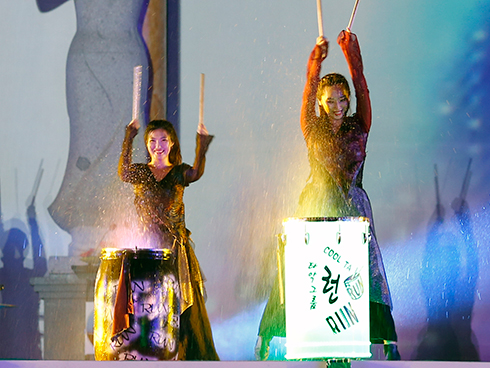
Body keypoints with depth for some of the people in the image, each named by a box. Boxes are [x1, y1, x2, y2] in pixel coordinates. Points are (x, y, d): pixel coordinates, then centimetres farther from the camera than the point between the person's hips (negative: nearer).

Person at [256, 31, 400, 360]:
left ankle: (389, 341, -8)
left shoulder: (359, 126, 8)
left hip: (353, 208, 1)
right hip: (317, 208, -1)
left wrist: (352, 51, -9)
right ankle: (266, 337, -1)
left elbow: (361, 87, -1)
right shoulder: (313, 129, 6)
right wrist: (317, 57, -18)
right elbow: (309, 90, -6)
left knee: (366, 272, -8)